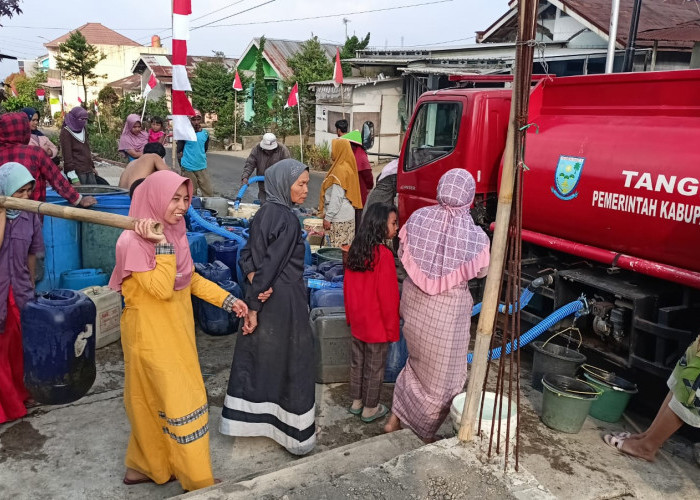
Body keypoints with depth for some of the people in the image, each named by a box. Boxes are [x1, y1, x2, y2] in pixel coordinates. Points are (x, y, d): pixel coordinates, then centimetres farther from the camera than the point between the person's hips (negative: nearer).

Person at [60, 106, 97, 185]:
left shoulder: (84, 129, 14)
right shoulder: (66, 133, -7)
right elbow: (67, 155, -12)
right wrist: (72, 175, -18)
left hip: (88, 170, 7)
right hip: (77, 171, -7)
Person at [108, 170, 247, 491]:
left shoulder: (175, 233, 3)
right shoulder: (133, 241, -20)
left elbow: (191, 279, 11)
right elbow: (162, 288, -27)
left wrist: (227, 300, 4)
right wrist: (162, 245, -27)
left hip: (176, 330, 8)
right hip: (151, 334, -8)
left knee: (158, 402, 18)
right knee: (182, 403, -1)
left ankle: (144, 466, 36)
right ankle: (199, 482, 14)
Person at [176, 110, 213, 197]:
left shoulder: (205, 133, 6)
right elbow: (179, 151, -2)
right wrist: (183, 164, -1)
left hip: (202, 168, 4)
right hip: (188, 168, -4)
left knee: (209, 193, 0)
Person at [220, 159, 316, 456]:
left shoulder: (265, 212, 6)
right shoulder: (287, 220, -20)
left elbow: (247, 254, 4)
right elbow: (271, 264, -21)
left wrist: (255, 284, -10)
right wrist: (254, 307, -16)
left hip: (264, 297, 8)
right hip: (284, 300, -8)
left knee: (256, 356, 18)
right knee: (292, 361, 5)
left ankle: (245, 417, 31)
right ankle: (295, 430, 19)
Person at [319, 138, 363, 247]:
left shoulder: (340, 170, -15)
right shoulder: (347, 167, 13)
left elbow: (337, 197, -19)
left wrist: (328, 217, -14)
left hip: (340, 219, -9)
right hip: (348, 217, 9)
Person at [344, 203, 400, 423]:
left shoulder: (355, 249, -2)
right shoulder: (383, 254, -24)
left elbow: (347, 287, 7)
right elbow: (387, 296, -20)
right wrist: (392, 328, -9)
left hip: (357, 321, 7)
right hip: (377, 323, -7)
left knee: (357, 362, 20)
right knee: (374, 368, 10)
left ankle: (356, 402, 35)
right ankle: (370, 409, 25)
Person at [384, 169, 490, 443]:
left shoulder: (419, 218, -12)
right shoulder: (475, 236, -21)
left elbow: (403, 255, 1)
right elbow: (481, 271, -3)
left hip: (414, 302, 4)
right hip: (448, 309, -4)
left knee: (418, 361, 28)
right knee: (441, 374, 16)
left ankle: (396, 417, 34)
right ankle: (425, 433, 31)